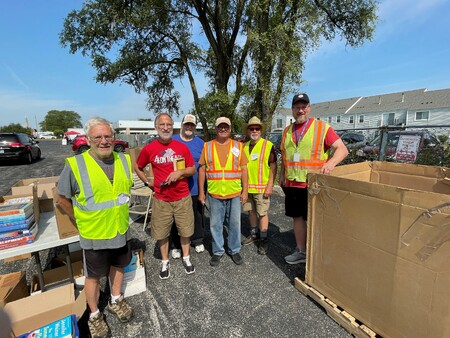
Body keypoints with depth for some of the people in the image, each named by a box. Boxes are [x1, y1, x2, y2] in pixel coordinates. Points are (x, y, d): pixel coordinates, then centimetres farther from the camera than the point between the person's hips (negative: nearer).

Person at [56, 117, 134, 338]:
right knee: (93, 276, 17)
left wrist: (118, 214, 9)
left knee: (117, 266, 24)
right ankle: (94, 315, 41)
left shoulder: (124, 160, -5)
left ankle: (115, 301, 49)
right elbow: (63, 200, -6)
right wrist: (81, 222, -3)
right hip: (94, 235, -4)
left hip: (121, 230, 4)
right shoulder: (75, 165, -18)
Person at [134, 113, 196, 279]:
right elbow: (137, 167, 12)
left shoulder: (182, 147, -2)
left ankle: (186, 258, 36)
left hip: (183, 198, 1)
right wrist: (147, 181, 2)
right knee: (162, 233, 12)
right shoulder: (149, 148, -4)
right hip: (161, 199, 0)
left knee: (185, 230, 13)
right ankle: (165, 262, 34)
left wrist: (180, 172, -15)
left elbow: (192, 169, 3)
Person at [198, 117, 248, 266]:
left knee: (235, 223, 12)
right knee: (215, 224, 10)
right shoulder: (207, 146, 3)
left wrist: (245, 190, -1)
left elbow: (244, 169, 4)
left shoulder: (238, 146, 4)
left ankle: (235, 250, 32)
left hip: (235, 193, 1)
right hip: (214, 194, 0)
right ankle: (218, 251, 30)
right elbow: (202, 169, 4)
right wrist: (201, 192, 1)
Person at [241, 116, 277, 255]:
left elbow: (273, 166, -9)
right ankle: (253, 234, 36)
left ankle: (263, 240, 19)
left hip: (262, 187, -5)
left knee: (262, 213, 4)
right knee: (251, 211, 17)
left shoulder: (268, 145, -8)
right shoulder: (244, 146, 8)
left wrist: (270, 185, -15)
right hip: (247, 186, 5)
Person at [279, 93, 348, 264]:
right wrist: (282, 176, 15)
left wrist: (331, 162, -31)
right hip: (292, 184, 5)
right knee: (297, 217, 14)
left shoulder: (322, 127, -5)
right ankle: (301, 252, 31)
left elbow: (342, 149, -12)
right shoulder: (287, 130, 10)